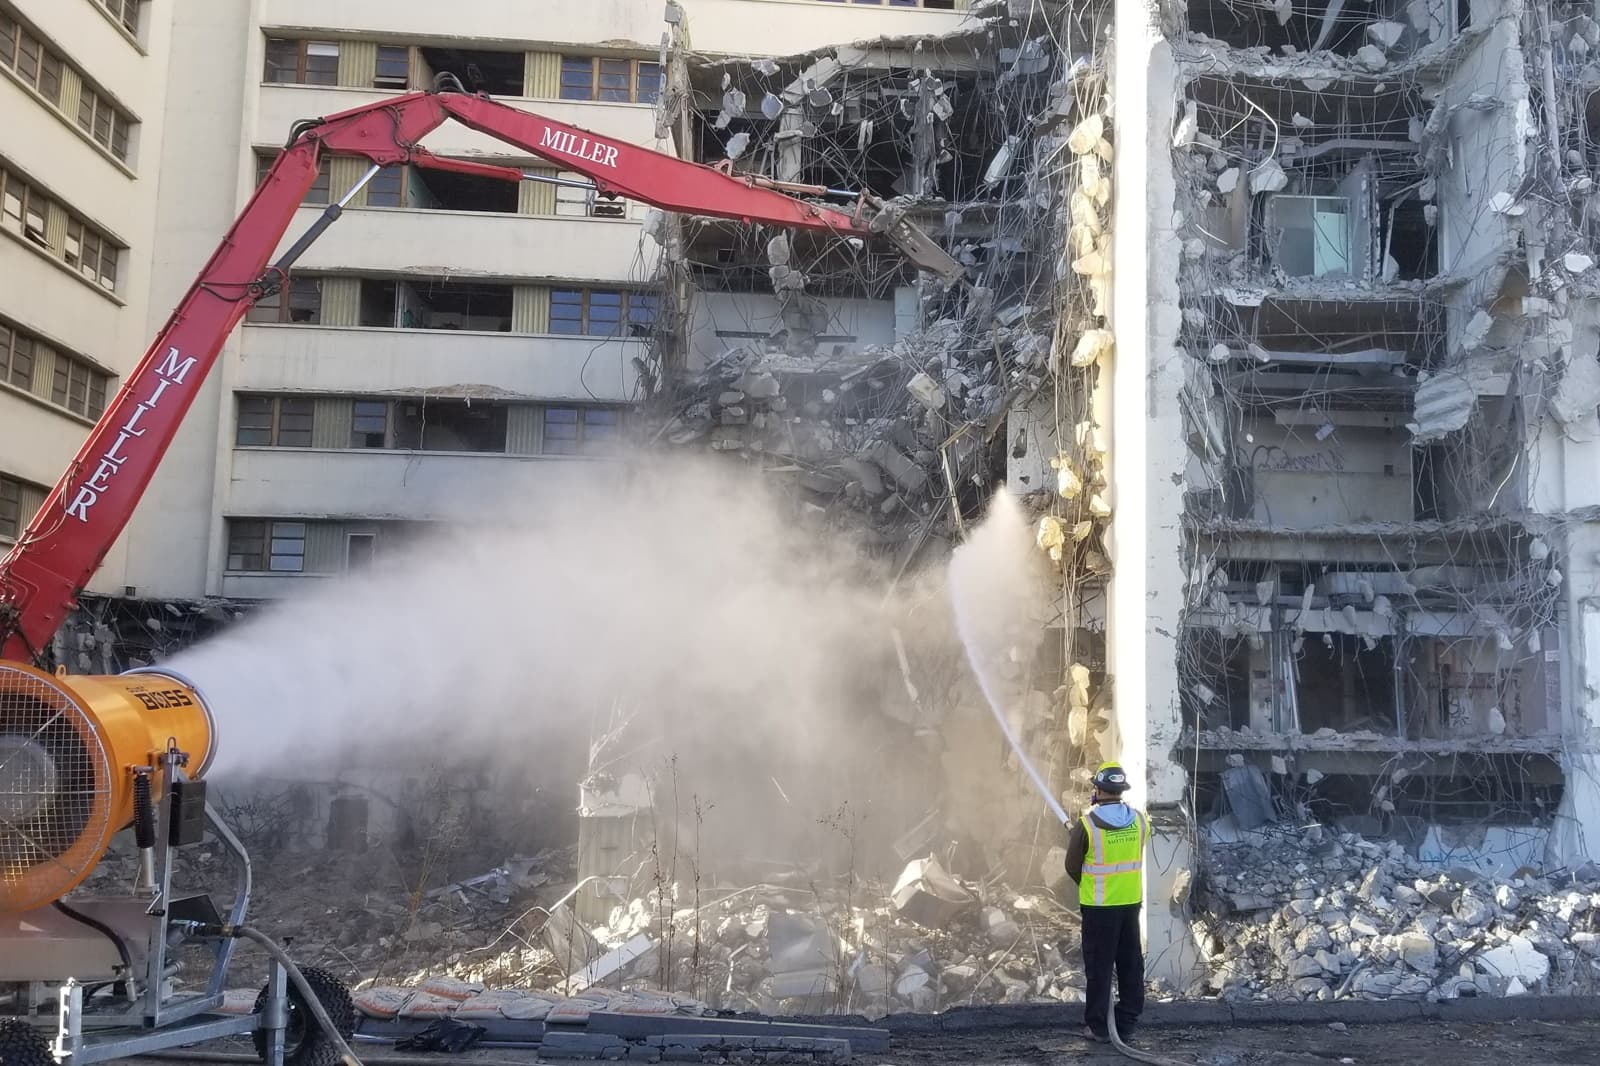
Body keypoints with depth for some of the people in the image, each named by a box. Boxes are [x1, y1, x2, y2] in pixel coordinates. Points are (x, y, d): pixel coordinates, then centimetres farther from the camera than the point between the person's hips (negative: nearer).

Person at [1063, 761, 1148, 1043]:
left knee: (1099, 966, 5)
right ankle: (1128, 1022, 20)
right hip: (1131, 901, 4)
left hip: (1099, 904, -4)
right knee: (1131, 963, 13)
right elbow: (1133, 856, 9)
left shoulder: (1086, 824, -16)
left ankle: (1098, 1025, 9)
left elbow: (1072, 866, -6)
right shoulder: (1139, 820, -2)